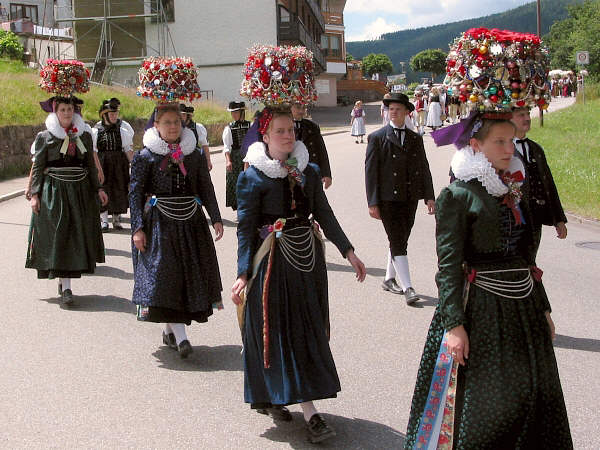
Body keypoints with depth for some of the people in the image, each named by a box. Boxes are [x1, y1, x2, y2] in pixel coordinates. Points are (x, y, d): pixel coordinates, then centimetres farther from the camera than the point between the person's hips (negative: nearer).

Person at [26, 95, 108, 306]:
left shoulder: (84, 136, 9)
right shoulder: (44, 137, 0)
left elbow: (91, 165, 14)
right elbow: (37, 167, -1)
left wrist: (98, 188, 8)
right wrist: (34, 194, -7)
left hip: (80, 192, 4)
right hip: (54, 192, -4)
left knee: (78, 235, 5)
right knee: (59, 236, -7)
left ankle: (63, 279, 20)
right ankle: (66, 288, -9)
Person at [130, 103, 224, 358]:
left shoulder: (194, 155, 8)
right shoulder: (145, 156, -2)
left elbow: (207, 189, 10)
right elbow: (135, 193, -4)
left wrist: (215, 218, -1)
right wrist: (138, 228, -12)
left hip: (190, 221, 4)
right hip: (159, 221, -4)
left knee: (190, 272, 6)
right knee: (164, 271, -11)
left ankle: (169, 330, 21)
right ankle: (179, 336, -13)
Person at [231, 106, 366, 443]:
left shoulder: (309, 171, 6)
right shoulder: (253, 177, -8)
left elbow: (324, 214, 9)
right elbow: (245, 228, -9)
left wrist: (348, 251, 3)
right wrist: (244, 273, -15)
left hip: (308, 258, 6)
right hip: (272, 262, -6)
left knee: (308, 329, 11)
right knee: (283, 332, -3)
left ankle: (268, 396, 28)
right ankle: (310, 413, -2)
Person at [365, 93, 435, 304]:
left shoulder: (416, 139, 12)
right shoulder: (377, 138, -2)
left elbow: (424, 168, 14)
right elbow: (370, 171, -5)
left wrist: (429, 196, 6)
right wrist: (373, 202, -10)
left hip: (410, 199, 5)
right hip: (388, 199, -5)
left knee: (400, 241, 13)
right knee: (397, 242, -8)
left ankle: (390, 279, 28)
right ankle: (407, 288, -9)